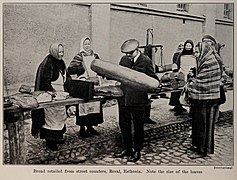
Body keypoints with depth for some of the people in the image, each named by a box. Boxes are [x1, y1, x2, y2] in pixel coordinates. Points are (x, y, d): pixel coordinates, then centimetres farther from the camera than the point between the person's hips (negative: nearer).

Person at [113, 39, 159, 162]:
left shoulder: (146, 61, -8)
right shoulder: (124, 59, 8)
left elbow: (153, 79, -3)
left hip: (138, 100, -5)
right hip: (123, 98, 6)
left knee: (138, 126, 8)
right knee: (124, 125, 15)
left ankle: (137, 151, 24)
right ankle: (127, 149, 32)